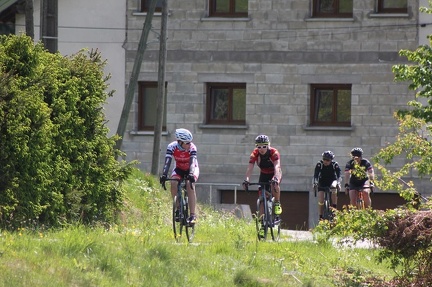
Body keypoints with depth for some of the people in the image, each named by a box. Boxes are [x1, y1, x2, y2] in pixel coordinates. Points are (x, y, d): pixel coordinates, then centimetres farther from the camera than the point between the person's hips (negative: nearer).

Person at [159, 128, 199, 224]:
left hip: (192, 169, -2)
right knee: (174, 184, -27)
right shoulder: (172, 147, -27)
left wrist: (191, 175, -59)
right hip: (179, 169, 2)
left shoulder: (192, 148, -30)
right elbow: (167, 162, -34)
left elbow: (192, 163, -41)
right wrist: (164, 174, -51)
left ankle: (193, 215, -30)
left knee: (190, 185, -29)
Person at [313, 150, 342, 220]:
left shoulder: (335, 165, -19)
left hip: (332, 181, -1)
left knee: (334, 187, -36)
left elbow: (339, 175, -27)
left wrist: (338, 183, -46)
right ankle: (321, 217, -1)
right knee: (321, 201, -13)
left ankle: (334, 206, -27)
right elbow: (316, 175, -25)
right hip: (322, 183, 1)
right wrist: (315, 183, -43)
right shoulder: (319, 164, -18)